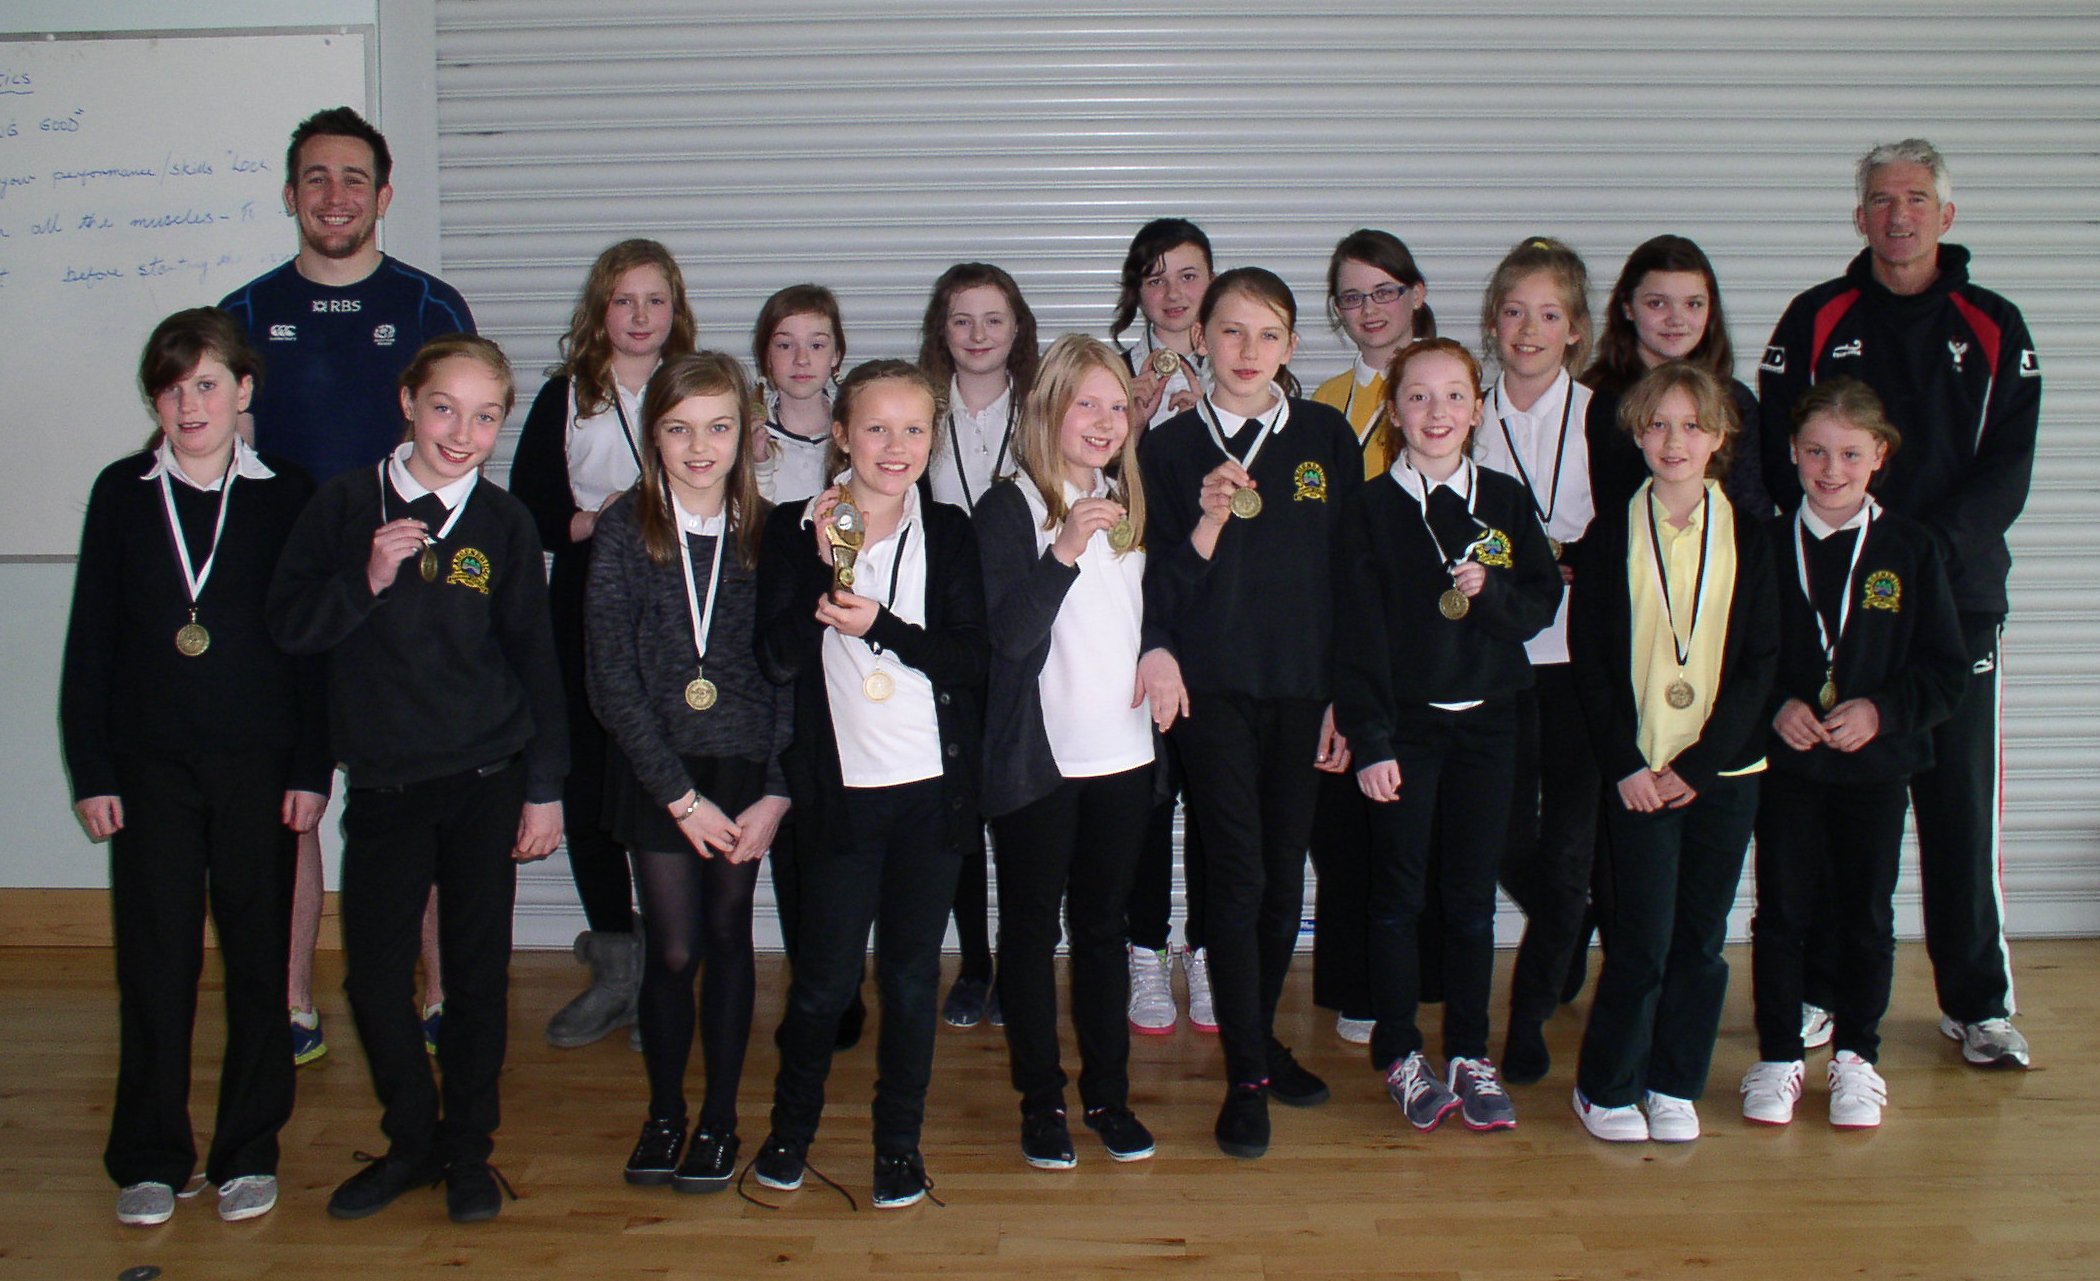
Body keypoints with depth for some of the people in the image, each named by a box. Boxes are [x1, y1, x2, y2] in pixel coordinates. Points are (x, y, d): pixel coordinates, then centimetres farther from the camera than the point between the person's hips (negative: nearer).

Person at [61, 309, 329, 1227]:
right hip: (150, 766, 1)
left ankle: (249, 1152, 19)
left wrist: (312, 770, -4)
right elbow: (90, 641, 6)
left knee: (258, 959, 6)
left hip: (258, 767, -1)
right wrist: (91, 771, 2)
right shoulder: (122, 494, 5)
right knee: (154, 962, 5)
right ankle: (150, 1159, 18)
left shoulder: (286, 497, 1)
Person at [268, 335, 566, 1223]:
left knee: (478, 972, 8)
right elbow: (288, 624, -1)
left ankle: (469, 1149, 25)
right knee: (374, 975, 4)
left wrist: (544, 788, 2)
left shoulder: (504, 523, -1)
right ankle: (412, 1141, 26)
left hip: (486, 783, 0)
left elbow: (535, 658, 3)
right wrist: (368, 581, -18)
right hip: (383, 785, 1)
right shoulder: (346, 506, -1)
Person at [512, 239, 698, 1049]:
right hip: (585, 617, 2)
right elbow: (526, 513, 3)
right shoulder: (565, 397, 9)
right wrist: (593, 522, -14)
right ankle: (617, 971, 19)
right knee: (587, 787, 4)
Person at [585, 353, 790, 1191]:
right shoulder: (625, 530, -3)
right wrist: (682, 795, -9)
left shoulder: (769, 533, 0)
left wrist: (776, 793, -8)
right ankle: (663, 1111, 23)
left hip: (746, 772, 1)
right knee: (673, 949, 1)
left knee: (727, 939, 8)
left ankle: (720, 1115, 23)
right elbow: (611, 680, -6)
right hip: (656, 774, -1)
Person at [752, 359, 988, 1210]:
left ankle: (900, 1139, 25)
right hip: (840, 788, -1)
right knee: (827, 976, 4)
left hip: (934, 787, 1)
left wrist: (878, 624, -18)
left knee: (912, 973, 10)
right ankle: (791, 1124, 28)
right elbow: (779, 659, -8)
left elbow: (972, 658, -5)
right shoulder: (796, 532, 0)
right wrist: (825, 563, -18)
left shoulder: (948, 533, 3)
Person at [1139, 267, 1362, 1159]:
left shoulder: (1326, 436, 4)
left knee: (1286, 875, 9)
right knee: (1237, 876, -4)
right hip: (1214, 691, -2)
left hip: (1304, 690, 2)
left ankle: (1261, 1035, 29)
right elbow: (1161, 594, -2)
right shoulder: (1171, 446, 0)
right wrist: (1208, 524, -20)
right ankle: (1247, 1075, 7)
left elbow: (1350, 572, 5)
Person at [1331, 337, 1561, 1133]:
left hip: (1486, 718, 3)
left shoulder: (1506, 501, 6)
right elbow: (1359, 632, -7)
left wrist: (1489, 589, -16)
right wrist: (1368, 739, -12)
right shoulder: (1370, 508, -3)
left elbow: (1541, 605, 5)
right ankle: (1400, 1054, 17)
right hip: (1404, 722, -2)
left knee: (1472, 893, 8)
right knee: (1399, 890, 4)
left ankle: (1470, 1056, 19)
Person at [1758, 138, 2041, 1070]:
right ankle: (1817, 988, 15)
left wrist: (1932, 546, -14)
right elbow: (1778, 453, 2)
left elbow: (2007, 468, 1)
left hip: (1957, 592, 1)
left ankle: (1977, 1001, 14)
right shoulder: (1815, 320, 7)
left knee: (1962, 799, 2)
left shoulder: (1994, 328, 8)